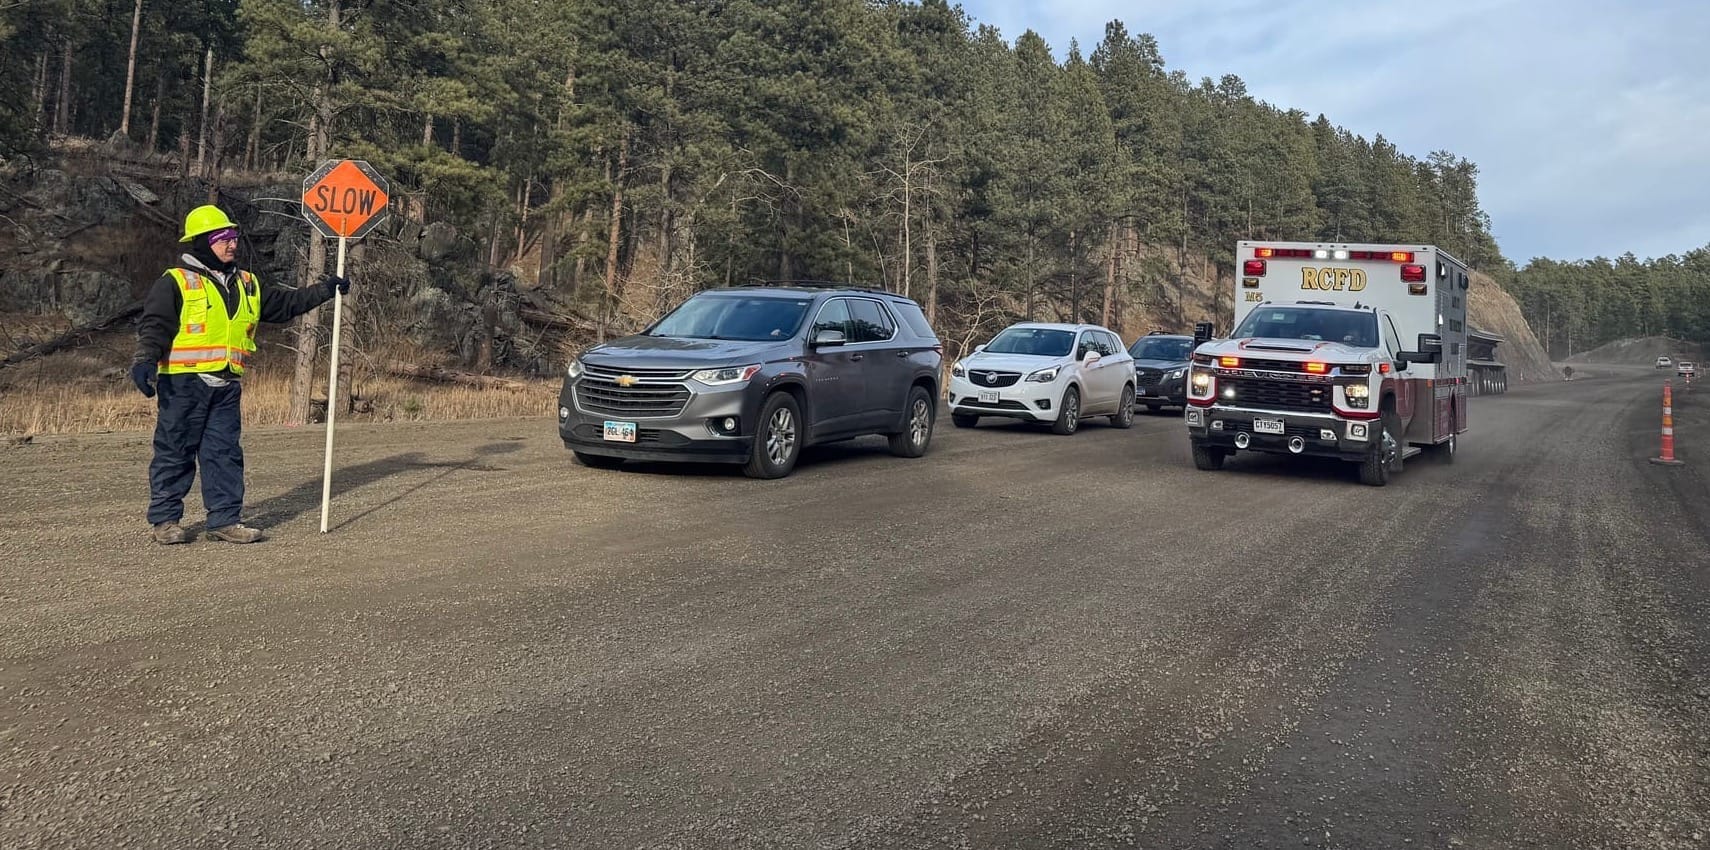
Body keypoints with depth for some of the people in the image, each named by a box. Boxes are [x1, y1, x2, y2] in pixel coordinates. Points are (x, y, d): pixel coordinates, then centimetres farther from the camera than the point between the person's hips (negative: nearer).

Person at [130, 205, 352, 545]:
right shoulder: (175, 282, -4)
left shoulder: (247, 284, 16)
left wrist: (325, 290, 14)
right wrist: (145, 361, -26)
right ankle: (164, 520, 13)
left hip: (227, 386, 6)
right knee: (175, 452, 3)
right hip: (183, 383, -6)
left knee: (225, 453, 7)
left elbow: (286, 303, 22)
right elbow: (154, 325, -11)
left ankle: (225, 519, 13)